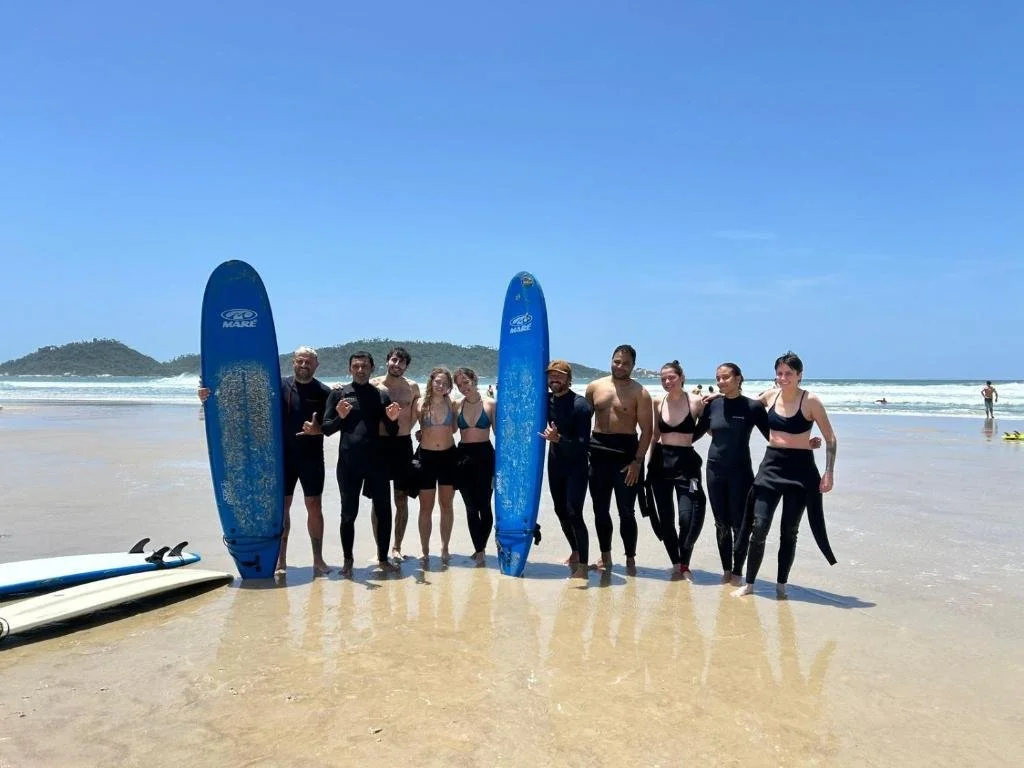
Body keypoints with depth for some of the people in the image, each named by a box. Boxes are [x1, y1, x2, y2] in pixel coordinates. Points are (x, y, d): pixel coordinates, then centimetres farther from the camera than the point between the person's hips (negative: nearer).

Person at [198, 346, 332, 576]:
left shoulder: (323, 392, -1)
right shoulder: (279, 386, 1)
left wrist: (318, 430, -24)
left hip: (312, 458, -1)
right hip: (283, 456, 1)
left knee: (314, 507, 3)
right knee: (282, 507, 6)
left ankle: (318, 559, 12)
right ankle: (281, 560, 15)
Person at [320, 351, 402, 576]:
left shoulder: (381, 395, 8)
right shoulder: (338, 394, 4)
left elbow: (392, 433, 9)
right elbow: (327, 429, 1)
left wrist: (393, 420, -12)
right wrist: (340, 417, -18)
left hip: (376, 461, 1)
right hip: (348, 463, -1)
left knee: (384, 510, 4)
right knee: (349, 513, 7)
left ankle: (383, 558, 17)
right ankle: (347, 559, 22)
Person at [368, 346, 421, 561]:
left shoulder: (412, 387, 5)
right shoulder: (373, 385, 0)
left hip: (403, 445, 2)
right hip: (378, 444, -1)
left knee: (402, 500, 5)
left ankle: (397, 547, 17)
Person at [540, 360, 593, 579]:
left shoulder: (579, 404, -17)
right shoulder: (547, 401, 1)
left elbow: (583, 444, -23)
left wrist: (558, 438, -37)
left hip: (576, 466, -7)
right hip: (555, 463, 7)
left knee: (574, 514, -13)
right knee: (561, 511, 14)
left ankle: (583, 565, -5)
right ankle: (575, 552, 33)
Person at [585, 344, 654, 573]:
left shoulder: (639, 393, -4)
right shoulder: (594, 387, 8)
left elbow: (646, 430, -6)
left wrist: (637, 461, -13)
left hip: (626, 454, -4)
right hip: (597, 453, 4)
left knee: (626, 511, 1)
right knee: (600, 510, 10)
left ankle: (630, 560, 14)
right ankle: (605, 556, 24)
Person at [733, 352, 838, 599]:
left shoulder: (810, 401, -8)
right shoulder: (770, 396, 3)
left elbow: (830, 439, -4)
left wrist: (829, 472, -10)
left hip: (800, 469, -3)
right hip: (771, 466, 3)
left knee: (789, 531, 8)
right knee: (758, 527, -3)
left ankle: (781, 585, 22)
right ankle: (749, 583, 10)